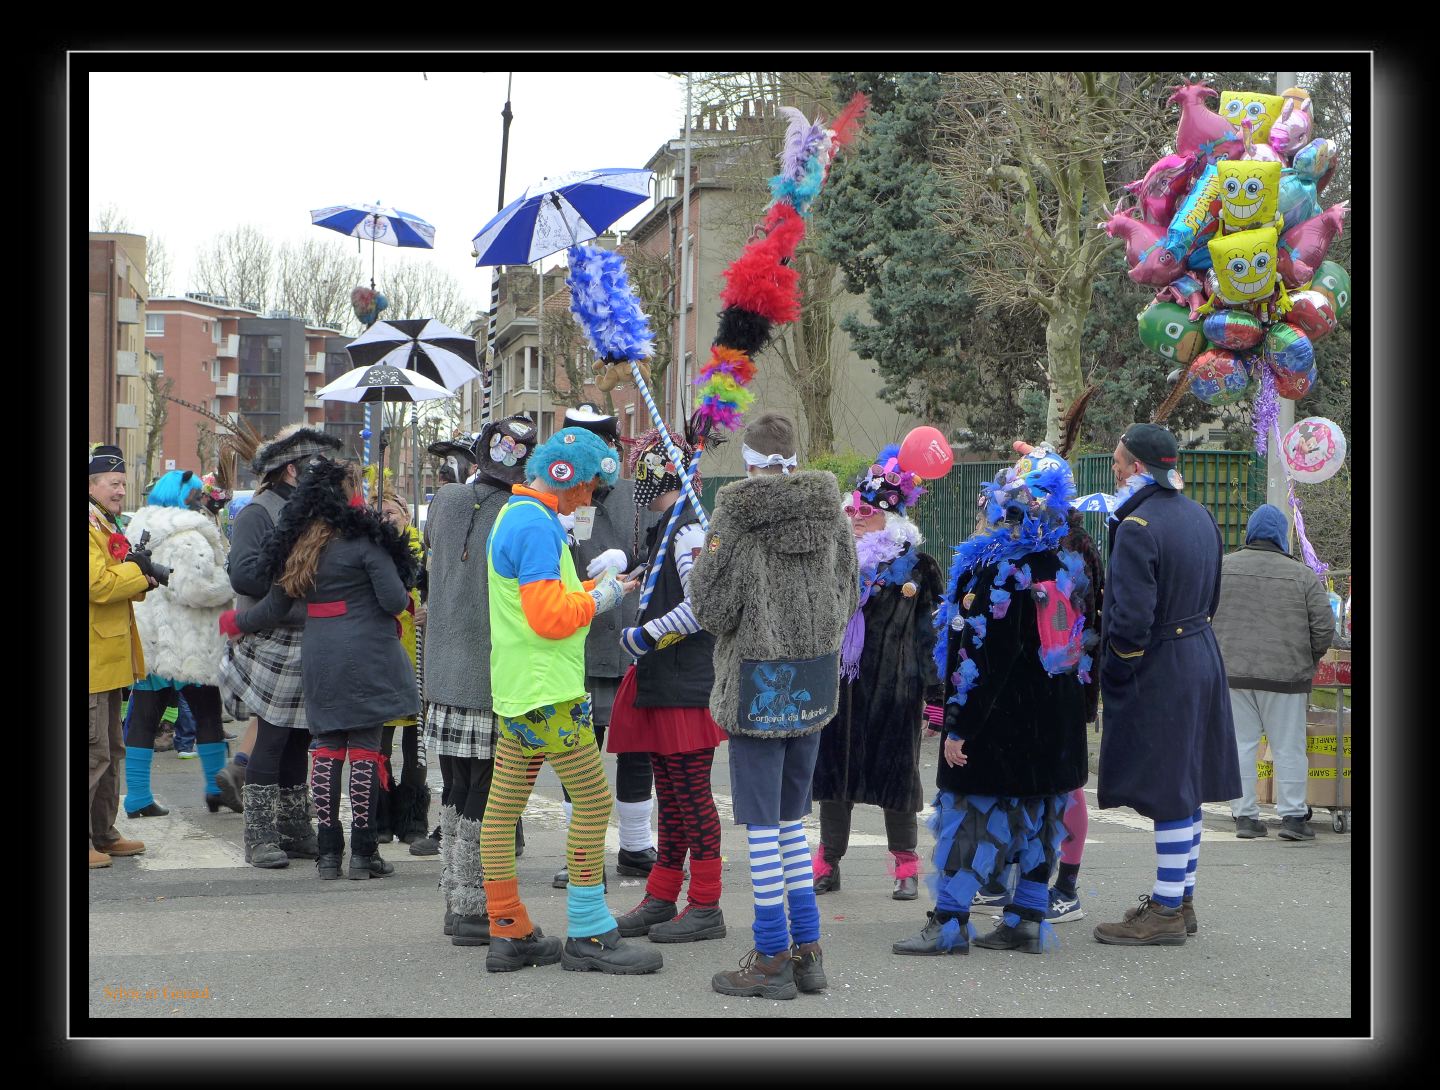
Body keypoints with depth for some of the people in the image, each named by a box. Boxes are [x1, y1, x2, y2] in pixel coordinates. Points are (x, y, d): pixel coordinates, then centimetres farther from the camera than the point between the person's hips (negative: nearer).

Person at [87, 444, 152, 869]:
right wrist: (139, 571, -12)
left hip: (108, 660, 11)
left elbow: (120, 583, 22)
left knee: (110, 751, 16)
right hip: (92, 661, -11)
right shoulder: (85, 530, -15)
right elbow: (98, 583, -26)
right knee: (94, 753, -10)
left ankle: (103, 834, 25)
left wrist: (140, 575, 1)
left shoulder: (105, 526, 18)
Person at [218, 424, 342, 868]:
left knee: (298, 741, 11)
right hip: (274, 645, -7)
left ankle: (295, 830, 18)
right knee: (272, 740, -7)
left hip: (311, 645, 8)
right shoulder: (258, 513, -7)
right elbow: (244, 574, -19)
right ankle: (261, 836, -2)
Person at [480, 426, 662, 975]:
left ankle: (509, 933, 14)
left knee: (502, 807, 9)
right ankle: (588, 935, -2)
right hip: (547, 690, -10)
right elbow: (549, 617, -20)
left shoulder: (513, 517, 17)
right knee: (593, 800, -5)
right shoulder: (536, 526, -16)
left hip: (515, 689, 10)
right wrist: (599, 599, -6)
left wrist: (589, 590, 13)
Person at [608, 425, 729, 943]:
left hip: (686, 690, -10)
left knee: (692, 797, -4)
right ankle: (661, 898, 21)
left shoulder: (689, 530, -15)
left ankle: (705, 908, 1)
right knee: (671, 797, 14)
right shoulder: (667, 529, 17)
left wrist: (645, 635, -17)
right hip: (661, 686, 10)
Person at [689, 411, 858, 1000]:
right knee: (791, 817, 16)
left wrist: (700, 569, 8)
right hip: (815, 677, 6)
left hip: (759, 682, -6)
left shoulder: (736, 515, -13)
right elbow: (849, 597, 11)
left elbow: (712, 609, -11)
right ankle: (807, 951, 17)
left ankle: (772, 957, 4)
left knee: (763, 822, 0)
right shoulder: (830, 510, 3)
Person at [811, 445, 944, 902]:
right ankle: (828, 862, 15)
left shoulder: (913, 564, -1)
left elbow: (930, 629, -1)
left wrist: (933, 688, -5)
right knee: (832, 765, 5)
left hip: (892, 684, -3)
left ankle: (906, 867, 13)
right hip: (838, 678, 4)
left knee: (896, 770, 2)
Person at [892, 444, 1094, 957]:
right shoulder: (1067, 569, 6)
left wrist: (958, 726, -16)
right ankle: (1028, 920, 16)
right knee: (1037, 816, 12)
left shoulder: (995, 573, -16)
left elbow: (979, 658, -19)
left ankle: (949, 923, 1)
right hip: (1055, 722, 7)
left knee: (970, 811, 0)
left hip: (998, 720, -7)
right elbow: (1082, 641, 12)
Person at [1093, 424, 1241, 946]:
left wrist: (1114, 676, -10)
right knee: (1184, 788, 16)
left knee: (1168, 795, -4)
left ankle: (1167, 912, 2)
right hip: (1201, 657, 9)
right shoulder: (1200, 516, 8)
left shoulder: (1138, 527, -20)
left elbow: (1131, 619, -24)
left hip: (1158, 669, -9)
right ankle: (1180, 898, 26)